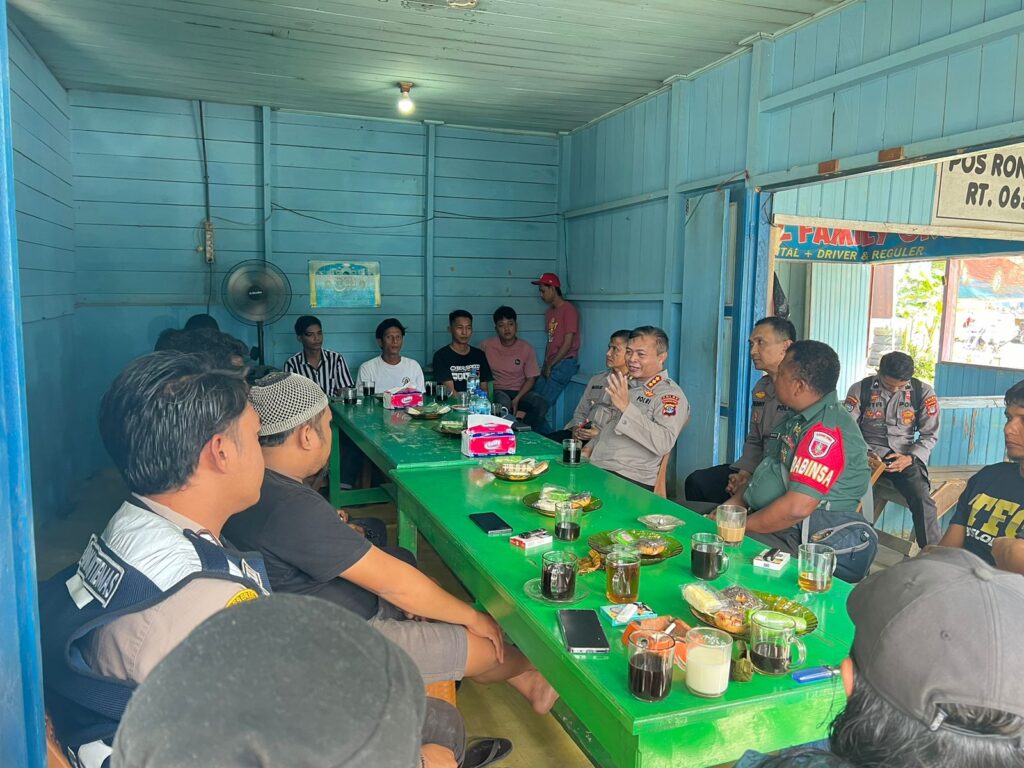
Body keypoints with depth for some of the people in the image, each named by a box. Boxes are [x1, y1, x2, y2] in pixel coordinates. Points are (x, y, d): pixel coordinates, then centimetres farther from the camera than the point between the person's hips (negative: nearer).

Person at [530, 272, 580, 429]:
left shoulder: (568, 310, -9)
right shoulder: (549, 311, 18)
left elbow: (568, 344, -13)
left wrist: (550, 365, -9)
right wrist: (545, 364, 7)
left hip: (564, 363, -8)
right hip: (551, 364, 8)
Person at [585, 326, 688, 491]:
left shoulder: (670, 394, -7)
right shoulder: (628, 385, 19)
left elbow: (663, 443, -23)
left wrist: (627, 408, -26)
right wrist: (590, 447, 15)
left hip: (629, 479, -7)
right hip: (595, 468, 7)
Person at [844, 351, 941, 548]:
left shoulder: (923, 392, 1)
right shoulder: (861, 389, -2)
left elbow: (930, 434, 3)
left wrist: (910, 458, -14)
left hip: (905, 456, 1)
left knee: (922, 498, -25)